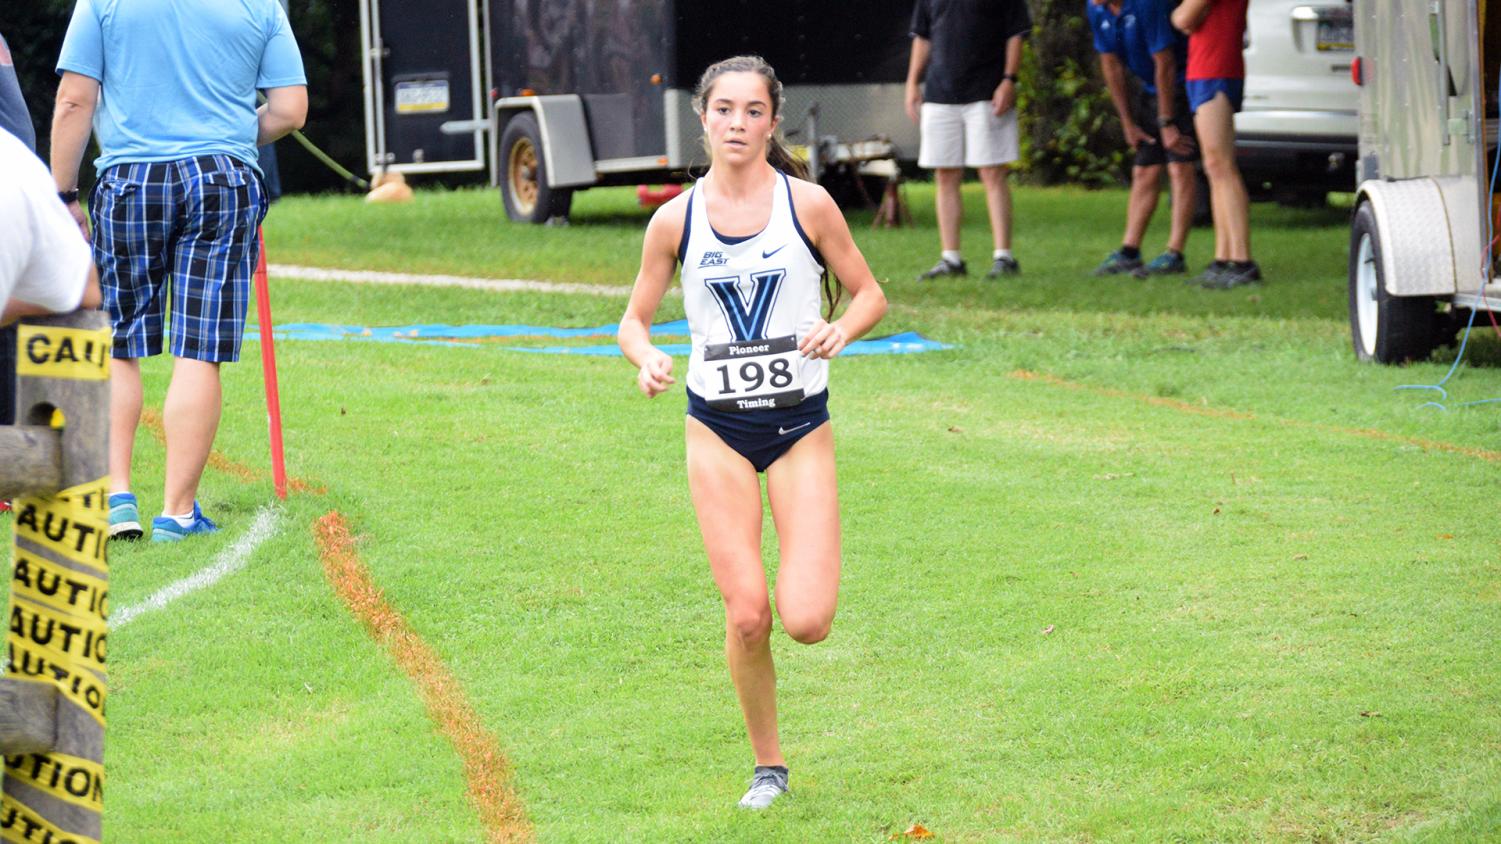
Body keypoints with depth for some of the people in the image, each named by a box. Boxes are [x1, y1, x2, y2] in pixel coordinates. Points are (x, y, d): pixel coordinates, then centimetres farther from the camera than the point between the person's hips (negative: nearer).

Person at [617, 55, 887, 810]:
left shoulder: (806, 204, -5)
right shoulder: (675, 220, -1)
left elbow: (869, 293, 4)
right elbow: (634, 321, 7)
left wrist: (840, 330, -18)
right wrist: (646, 359, -15)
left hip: (800, 423, -1)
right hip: (718, 429, 1)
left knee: (806, 622, -13)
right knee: (746, 618, -7)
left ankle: (804, 578, 25)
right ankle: (768, 766, 15)